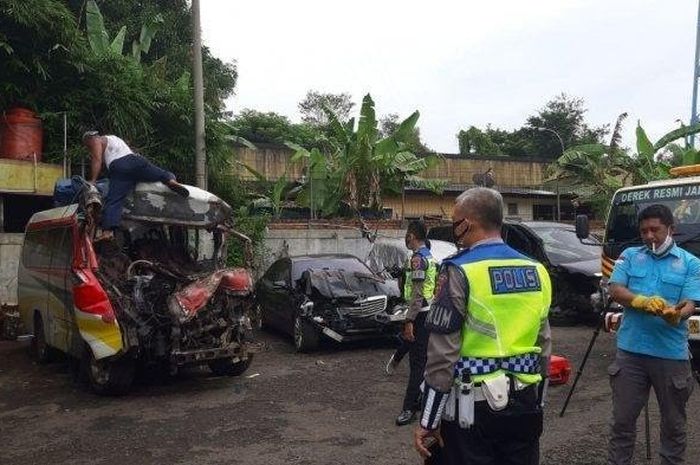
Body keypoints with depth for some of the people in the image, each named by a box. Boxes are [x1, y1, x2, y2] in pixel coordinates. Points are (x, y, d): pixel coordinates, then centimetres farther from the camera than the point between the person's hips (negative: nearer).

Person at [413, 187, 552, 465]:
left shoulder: (459, 272, -15)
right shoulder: (536, 271, 5)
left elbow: (443, 353, -16)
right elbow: (544, 346, 11)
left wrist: (428, 421, -9)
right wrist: (536, 403, 21)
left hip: (473, 408, -6)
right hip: (525, 405, 6)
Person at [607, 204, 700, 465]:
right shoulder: (630, 256, 7)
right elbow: (615, 290, -3)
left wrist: (676, 314, -31)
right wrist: (642, 301, -23)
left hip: (671, 354, -1)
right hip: (630, 351, 1)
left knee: (673, 422, 14)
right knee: (623, 419, 9)